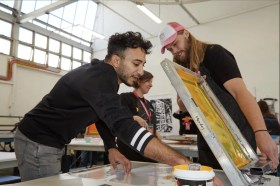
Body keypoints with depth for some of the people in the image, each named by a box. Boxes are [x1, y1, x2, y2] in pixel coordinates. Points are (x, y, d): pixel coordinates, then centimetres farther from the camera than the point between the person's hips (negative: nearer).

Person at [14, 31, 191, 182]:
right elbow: (124, 125, -43)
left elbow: (104, 115, 10)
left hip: (51, 143, 10)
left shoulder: (103, 75, 2)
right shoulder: (98, 79, -30)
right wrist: (181, 161, -45)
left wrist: (111, 148, -2)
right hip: (37, 143, -9)